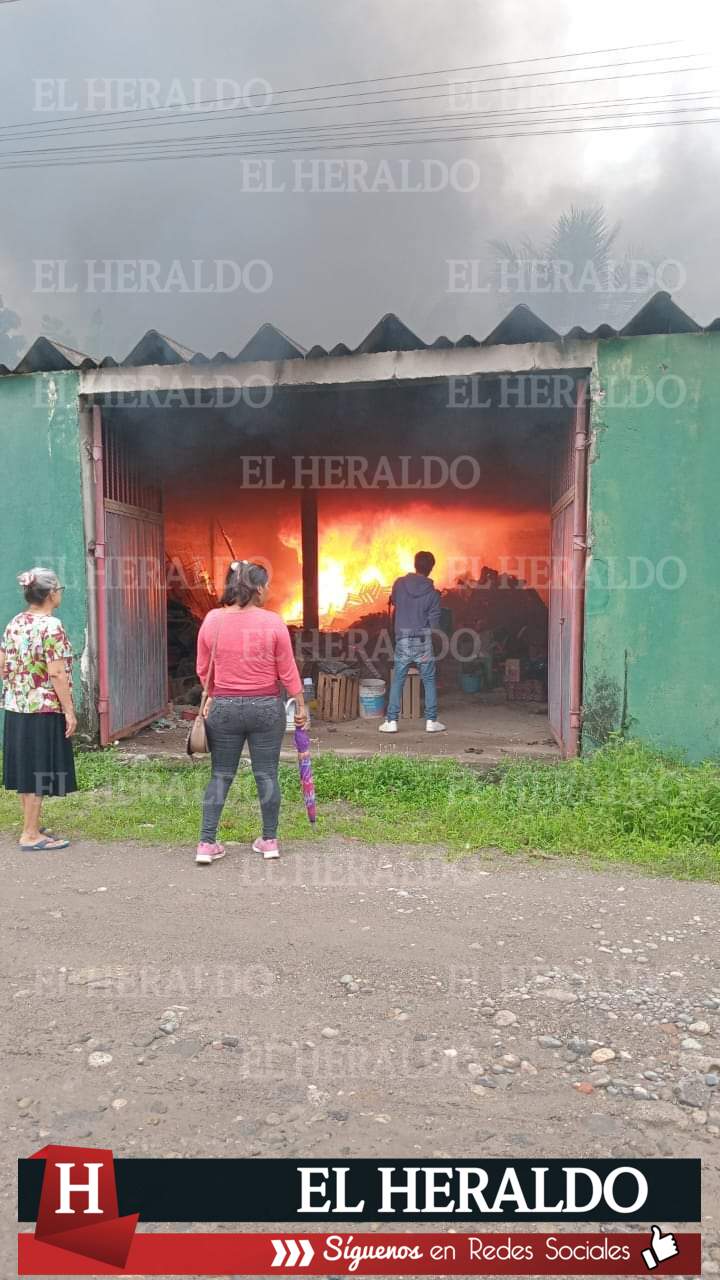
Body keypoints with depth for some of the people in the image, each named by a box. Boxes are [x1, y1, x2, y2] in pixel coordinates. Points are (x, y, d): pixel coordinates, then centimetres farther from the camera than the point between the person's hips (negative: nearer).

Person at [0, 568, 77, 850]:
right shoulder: (51, 625, -15)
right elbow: (56, 673, -18)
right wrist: (69, 710, -14)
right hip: (44, 710, -8)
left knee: (26, 770, 15)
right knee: (38, 773, 0)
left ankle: (31, 826, 25)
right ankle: (30, 835, 6)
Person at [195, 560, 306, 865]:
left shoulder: (212, 620, -4)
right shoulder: (273, 622, -10)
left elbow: (203, 670, 6)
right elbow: (287, 670, -4)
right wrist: (300, 704, 7)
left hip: (224, 707, 2)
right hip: (266, 707, -1)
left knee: (220, 776, 11)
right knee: (267, 775, 10)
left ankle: (206, 844, 12)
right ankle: (269, 841, 21)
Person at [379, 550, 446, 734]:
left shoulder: (400, 584, -4)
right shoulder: (433, 593, -8)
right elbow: (434, 622, -6)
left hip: (403, 639, 1)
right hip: (423, 641, -1)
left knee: (397, 681, 7)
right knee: (429, 681, 10)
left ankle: (391, 721, 5)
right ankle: (431, 721, 10)